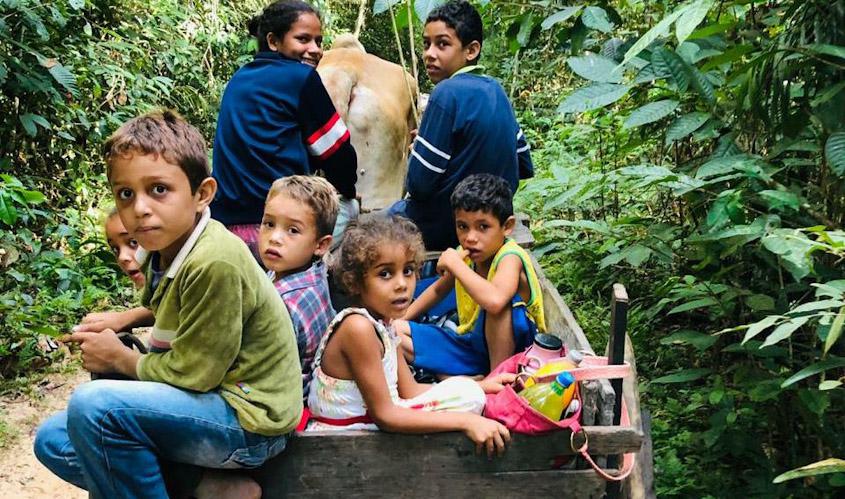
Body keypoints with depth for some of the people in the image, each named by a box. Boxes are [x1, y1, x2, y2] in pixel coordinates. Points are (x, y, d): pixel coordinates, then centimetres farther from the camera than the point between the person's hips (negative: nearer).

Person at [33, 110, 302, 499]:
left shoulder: (214, 262, -25)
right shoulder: (162, 250, 2)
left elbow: (191, 373, -21)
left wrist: (121, 358, -5)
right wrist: (115, 341, -4)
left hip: (250, 420, -10)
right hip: (207, 403, 10)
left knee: (93, 405, -27)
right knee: (54, 441, 10)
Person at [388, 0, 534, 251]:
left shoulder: (448, 93, -22)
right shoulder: (495, 90, 1)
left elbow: (418, 184, -22)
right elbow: (524, 168, 10)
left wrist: (417, 151, -1)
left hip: (443, 230, -8)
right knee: (399, 209, 34)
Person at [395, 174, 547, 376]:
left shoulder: (510, 257, -23)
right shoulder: (464, 254, -1)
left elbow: (494, 300, -46)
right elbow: (438, 290, 21)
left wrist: (454, 263, -33)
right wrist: (400, 319, 15)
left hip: (505, 346, -8)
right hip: (471, 340, 8)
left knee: (499, 302, -38)